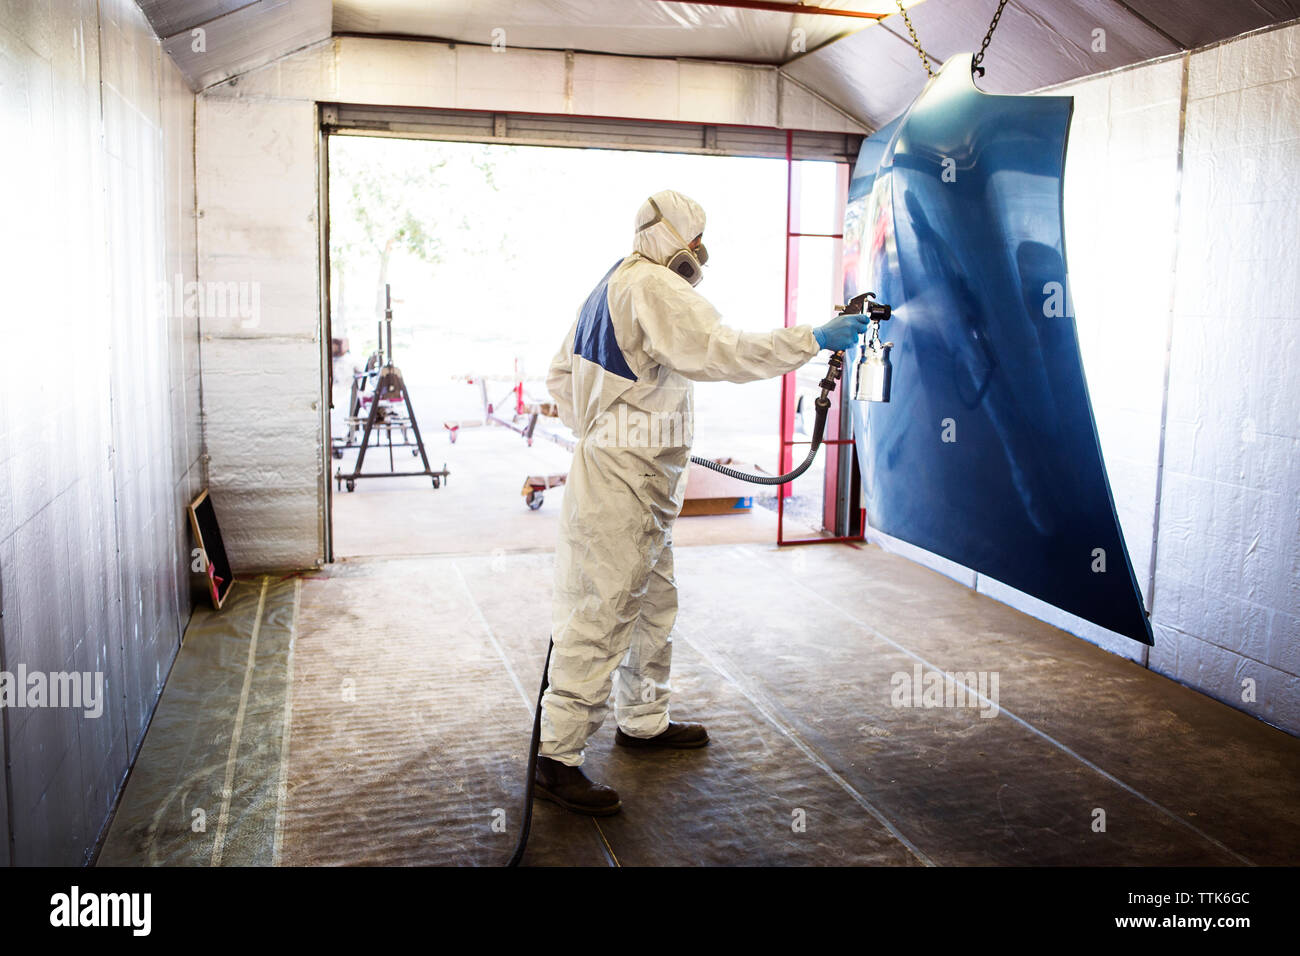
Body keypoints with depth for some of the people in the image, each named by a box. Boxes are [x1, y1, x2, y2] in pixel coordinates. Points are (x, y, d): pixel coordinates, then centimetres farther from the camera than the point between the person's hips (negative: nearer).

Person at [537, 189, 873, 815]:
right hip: (625, 482, -11)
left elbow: (560, 374, 23)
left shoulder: (613, 286, 19)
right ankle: (557, 758, 1)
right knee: (604, 613, -6)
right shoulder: (654, 287, -14)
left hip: (631, 475, 11)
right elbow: (720, 353, -27)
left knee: (653, 603, 20)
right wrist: (814, 340, -22)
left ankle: (643, 722, 34)